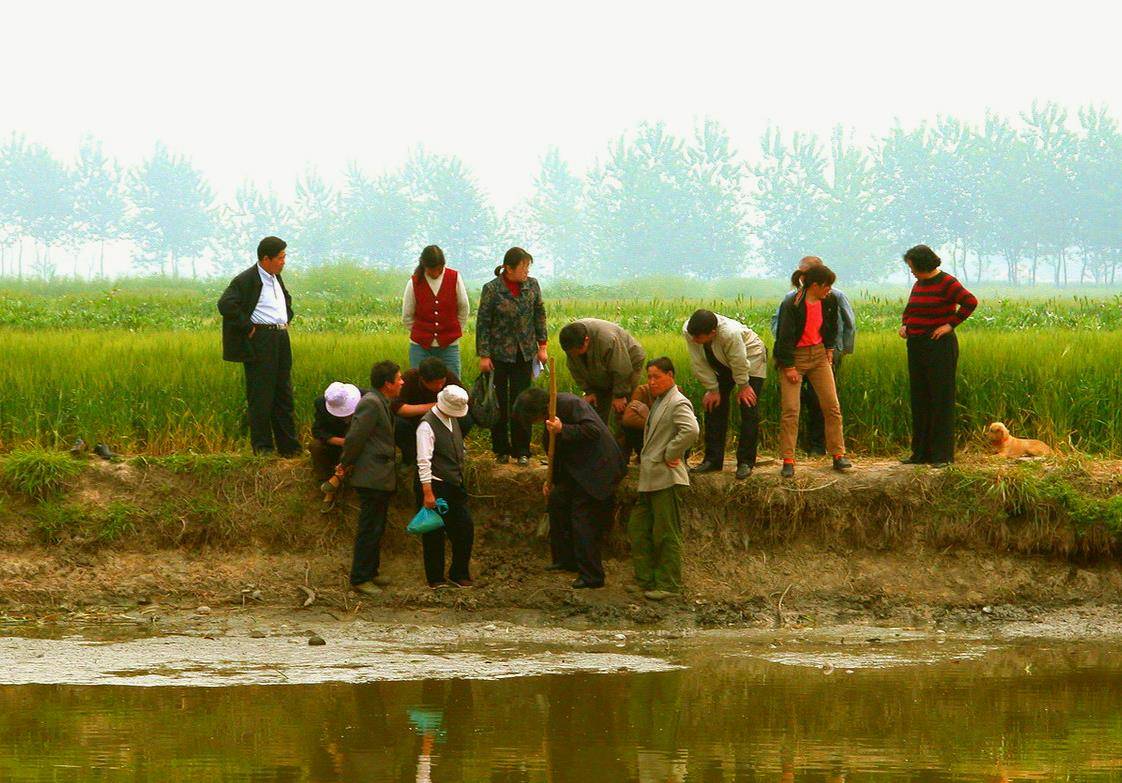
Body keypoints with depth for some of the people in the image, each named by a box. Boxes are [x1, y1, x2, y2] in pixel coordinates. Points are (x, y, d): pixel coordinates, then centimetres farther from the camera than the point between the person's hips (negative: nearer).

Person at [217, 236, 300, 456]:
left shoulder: (276, 278, 16)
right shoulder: (246, 280, -12)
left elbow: (287, 298, 37)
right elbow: (225, 304, -24)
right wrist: (247, 328, -19)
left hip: (281, 339, 9)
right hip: (260, 340, -9)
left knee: (284, 395, 11)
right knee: (261, 396, -4)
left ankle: (289, 446, 16)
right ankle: (262, 447, 1)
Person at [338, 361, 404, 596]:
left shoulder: (381, 403, 14)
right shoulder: (371, 404, -19)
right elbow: (355, 438, -20)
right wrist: (346, 464, -8)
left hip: (381, 477, 10)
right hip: (372, 477, -10)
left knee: (376, 528, 18)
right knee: (369, 530, -5)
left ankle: (371, 572, 27)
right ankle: (359, 579, 0)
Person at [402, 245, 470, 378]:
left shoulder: (454, 278, -2)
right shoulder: (414, 283, -3)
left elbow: (464, 309, 10)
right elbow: (407, 317, 8)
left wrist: (455, 332, 11)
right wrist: (421, 334, 8)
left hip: (448, 347, 0)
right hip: (421, 347, 0)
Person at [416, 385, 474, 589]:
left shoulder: (452, 420, 11)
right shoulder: (427, 425, -16)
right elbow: (424, 461, -19)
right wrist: (428, 492, -21)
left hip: (456, 486, 8)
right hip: (437, 487, -8)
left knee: (465, 530, 9)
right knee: (435, 534, 2)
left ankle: (459, 576, 21)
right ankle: (435, 579, 11)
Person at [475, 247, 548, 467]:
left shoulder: (532, 285, 1)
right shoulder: (492, 289, -10)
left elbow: (539, 315, 11)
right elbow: (483, 323, -7)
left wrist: (541, 345, 8)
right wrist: (483, 356, -9)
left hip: (524, 353, 2)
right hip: (499, 353, -2)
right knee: (499, 402, 4)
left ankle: (521, 451, 7)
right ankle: (501, 450, 15)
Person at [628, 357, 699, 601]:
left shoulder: (678, 404, -13)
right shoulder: (658, 402, 17)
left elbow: (691, 430, -30)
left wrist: (670, 454, -21)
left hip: (666, 478, -10)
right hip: (649, 479, 10)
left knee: (666, 534, -3)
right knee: (638, 529, 12)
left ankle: (668, 585, 4)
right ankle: (646, 580, 20)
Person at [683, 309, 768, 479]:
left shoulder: (730, 333, -44)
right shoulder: (688, 331, -28)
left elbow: (740, 363, -28)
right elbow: (699, 364, -16)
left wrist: (743, 387, -15)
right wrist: (713, 389, -11)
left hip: (750, 358, -5)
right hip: (721, 364, 5)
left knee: (749, 408, -12)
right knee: (714, 405, 1)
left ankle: (745, 462, -8)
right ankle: (712, 460, 7)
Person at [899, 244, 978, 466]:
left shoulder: (946, 283, -10)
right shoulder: (919, 284, 15)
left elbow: (971, 301, -20)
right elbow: (910, 308, 31)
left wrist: (951, 324, -18)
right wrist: (904, 325, 12)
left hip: (939, 347, -8)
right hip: (917, 346, 8)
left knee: (941, 400, -5)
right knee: (919, 400, 9)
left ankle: (943, 455, -2)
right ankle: (921, 453, 15)